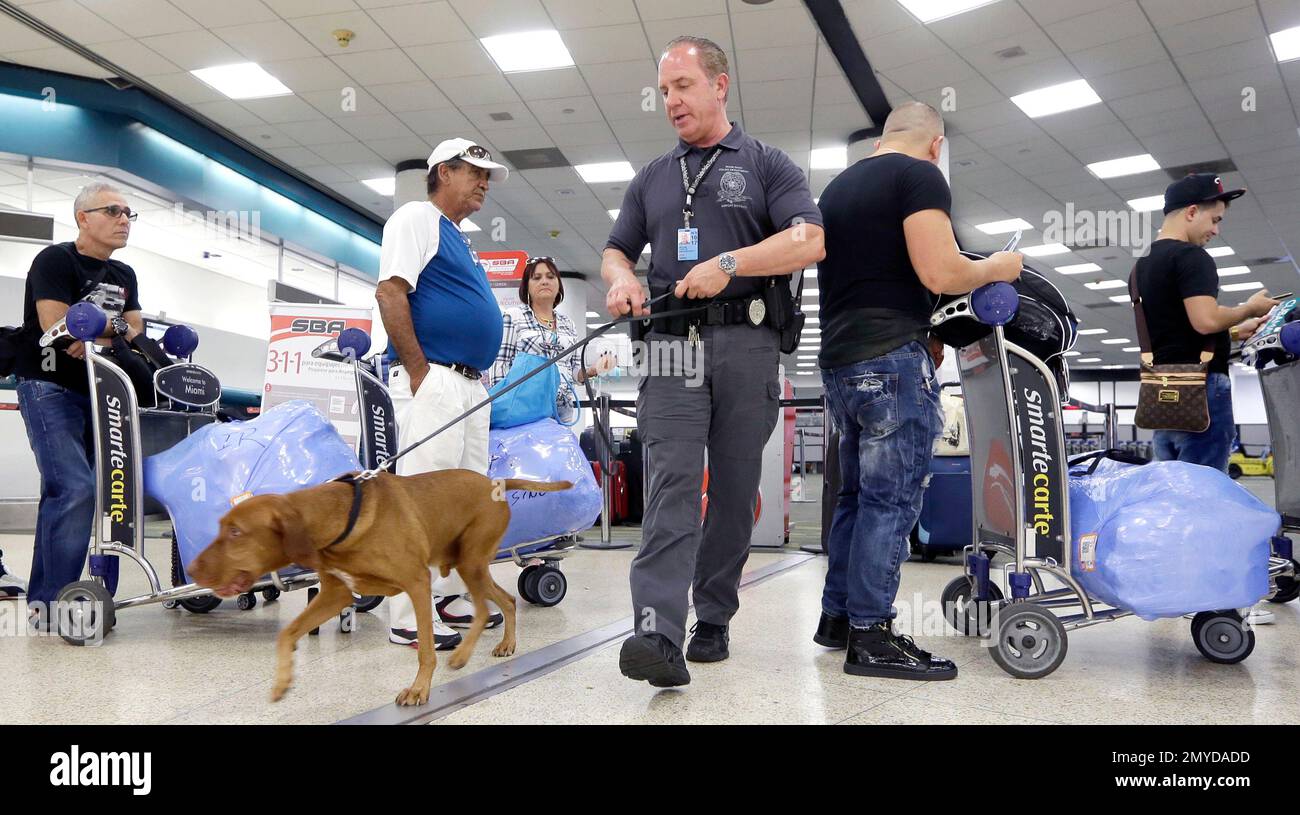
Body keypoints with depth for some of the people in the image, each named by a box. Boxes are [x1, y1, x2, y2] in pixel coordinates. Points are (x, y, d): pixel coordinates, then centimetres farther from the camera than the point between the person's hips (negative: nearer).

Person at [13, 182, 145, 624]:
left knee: (63, 493, 10)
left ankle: (44, 596, 17)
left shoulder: (124, 276, 15)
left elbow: (134, 331, 4)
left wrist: (94, 336, -16)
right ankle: (53, 601, -13)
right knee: (75, 489, -19)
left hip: (96, 391, 7)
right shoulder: (54, 261, -7)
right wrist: (113, 326, -9)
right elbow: (56, 325, -19)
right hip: (49, 388, -7)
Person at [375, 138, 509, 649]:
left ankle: (444, 597, 22)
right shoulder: (417, 218, -3)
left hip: (470, 385, 10)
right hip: (433, 379, -10)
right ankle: (410, 618, -6)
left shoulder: (459, 239, 24)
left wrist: (476, 376, 19)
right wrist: (419, 372, -19)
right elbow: (390, 292, -15)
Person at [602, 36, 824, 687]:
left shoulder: (767, 165, 9)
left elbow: (809, 241, -5)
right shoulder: (651, 179, 21)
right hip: (672, 347, 1)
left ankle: (713, 621, 15)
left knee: (736, 491, 4)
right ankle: (659, 636, -22)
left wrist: (729, 263, -17)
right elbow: (616, 250, 22)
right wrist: (621, 279, -2)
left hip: (746, 346, -1)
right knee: (672, 485, -13)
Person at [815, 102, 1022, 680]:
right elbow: (939, 272, -17)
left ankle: (836, 616, 22)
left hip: (838, 360, 9)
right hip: (893, 358, -9)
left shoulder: (838, 185, 20)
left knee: (856, 493, 16)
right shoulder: (920, 177, -6)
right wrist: (995, 269, 2)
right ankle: (870, 637, -1)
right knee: (892, 499, -5)